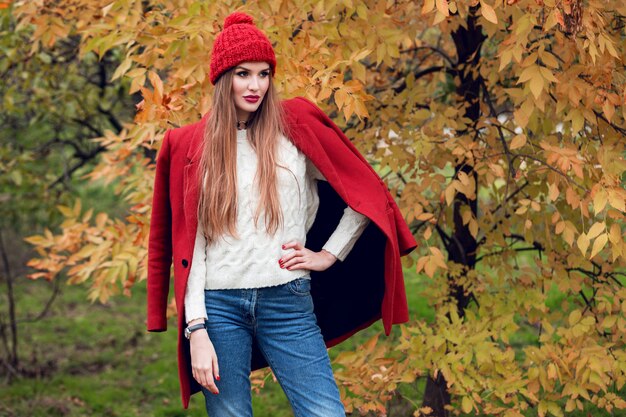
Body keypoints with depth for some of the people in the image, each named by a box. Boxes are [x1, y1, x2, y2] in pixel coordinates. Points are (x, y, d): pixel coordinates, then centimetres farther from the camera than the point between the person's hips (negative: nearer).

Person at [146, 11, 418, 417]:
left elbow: (365, 193, 9)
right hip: (220, 306, 1)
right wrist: (197, 330, -6)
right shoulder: (191, 145, 4)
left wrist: (329, 254, 6)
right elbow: (190, 244, 1)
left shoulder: (295, 126, 3)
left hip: (288, 303, 0)